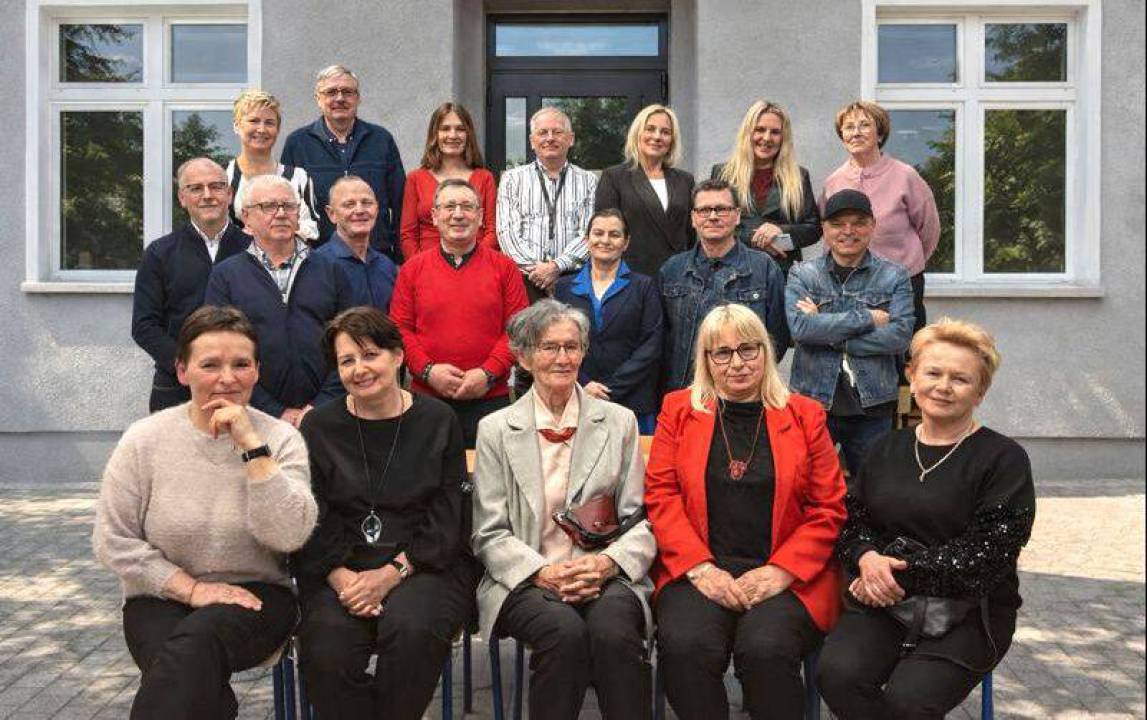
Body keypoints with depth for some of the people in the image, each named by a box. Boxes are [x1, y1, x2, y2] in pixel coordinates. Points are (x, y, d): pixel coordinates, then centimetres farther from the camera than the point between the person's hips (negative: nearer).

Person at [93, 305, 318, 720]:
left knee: (197, 639, -32)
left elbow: (289, 536, -17)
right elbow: (113, 542, 1)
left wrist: (251, 445, -21)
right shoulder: (144, 440, -1)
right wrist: (191, 588, -9)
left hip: (254, 595, -1)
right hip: (161, 598, 1)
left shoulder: (281, 439, -3)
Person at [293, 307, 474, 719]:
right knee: (327, 650, -28)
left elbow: (448, 519, -1)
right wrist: (340, 576, -14)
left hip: (424, 565, -1)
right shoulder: (319, 427, 10)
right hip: (338, 571, 1)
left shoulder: (438, 421, 6)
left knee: (412, 628, -31)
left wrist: (392, 573, -12)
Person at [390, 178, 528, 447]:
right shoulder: (412, 269, 9)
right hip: (426, 397, 1)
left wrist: (488, 373, -11)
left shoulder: (504, 268, 6)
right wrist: (428, 370, -10)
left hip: (490, 398, -1)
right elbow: (399, 328, 4)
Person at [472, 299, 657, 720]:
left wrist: (607, 562, -13)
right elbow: (490, 534, 3)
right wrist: (543, 572, -13)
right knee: (565, 631, -32)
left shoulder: (619, 422, 12)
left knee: (614, 631, -32)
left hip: (605, 576, 1)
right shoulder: (495, 429, 8)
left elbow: (641, 521, 7)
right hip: (526, 580, 0)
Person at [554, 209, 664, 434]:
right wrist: (583, 385, -9)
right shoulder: (565, 287, 12)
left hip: (631, 402, -1)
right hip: (577, 401, 1)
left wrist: (612, 389, -9)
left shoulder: (644, 286, 6)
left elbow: (651, 345, -2)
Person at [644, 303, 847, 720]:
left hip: (786, 576, 0)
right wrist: (700, 568, -9)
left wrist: (779, 572, -8)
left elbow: (828, 509, 6)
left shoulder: (805, 415, 11)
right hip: (697, 571, 1)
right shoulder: (678, 409, 12)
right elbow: (661, 495, 4)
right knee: (684, 646, -28)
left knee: (766, 649, -29)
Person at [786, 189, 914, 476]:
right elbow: (800, 326, -14)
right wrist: (867, 319, -14)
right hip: (813, 401, 0)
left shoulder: (894, 276, 5)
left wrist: (827, 331, -13)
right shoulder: (802, 274, 4)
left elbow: (900, 335, -10)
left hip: (872, 406, 1)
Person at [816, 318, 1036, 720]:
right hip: (882, 600, 3)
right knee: (837, 673, -25)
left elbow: (988, 553, -12)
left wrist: (901, 571, -15)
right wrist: (867, 558, -12)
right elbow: (852, 519, 11)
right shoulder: (887, 450, 13)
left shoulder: (1004, 459, -2)